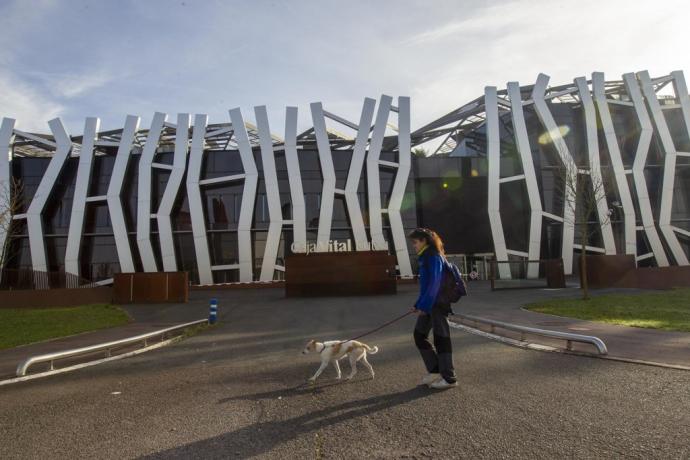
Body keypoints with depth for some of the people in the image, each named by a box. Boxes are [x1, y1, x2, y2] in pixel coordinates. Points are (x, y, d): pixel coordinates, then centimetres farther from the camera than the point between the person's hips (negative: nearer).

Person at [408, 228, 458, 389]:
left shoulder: (434, 257, -15)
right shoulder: (425, 257, 14)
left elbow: (434, 283, -21)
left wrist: (424, 305, -20)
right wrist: (418, 304, 16)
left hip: (438, 303, -10)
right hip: (429, 304, 10)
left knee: (441, 338, -1)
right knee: (419, 334, 12)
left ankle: (449, 378, 10)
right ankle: (435, 371, 21)